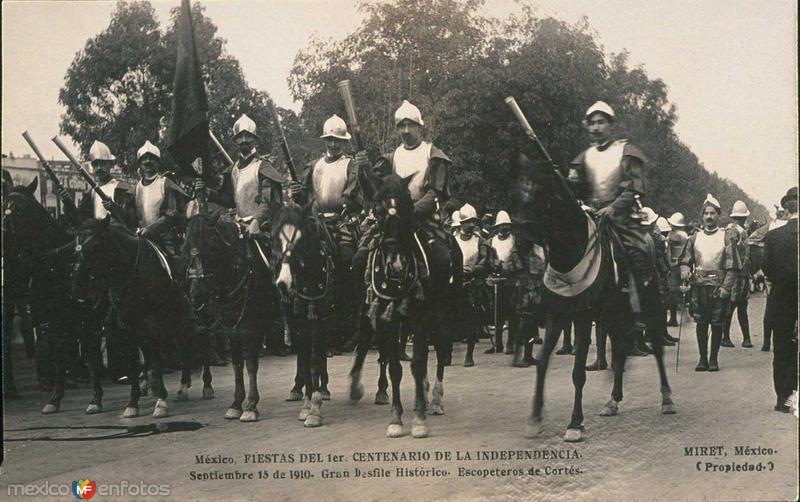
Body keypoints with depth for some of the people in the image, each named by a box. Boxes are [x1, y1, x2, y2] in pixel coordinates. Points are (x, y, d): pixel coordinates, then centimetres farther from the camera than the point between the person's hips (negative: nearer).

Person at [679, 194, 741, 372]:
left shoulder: (727, 237, 1)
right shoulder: (694, 238, 9)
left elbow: (733, 266, -2)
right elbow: (685, 259, 13)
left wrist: (726, 287, -11)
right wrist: (685, 270, -10)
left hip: (719, 288, -2)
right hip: (699, 286, 2)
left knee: (717, 324, 2)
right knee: (701, 324, 2)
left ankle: (714, 359, 11)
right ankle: (703, 359, 11)